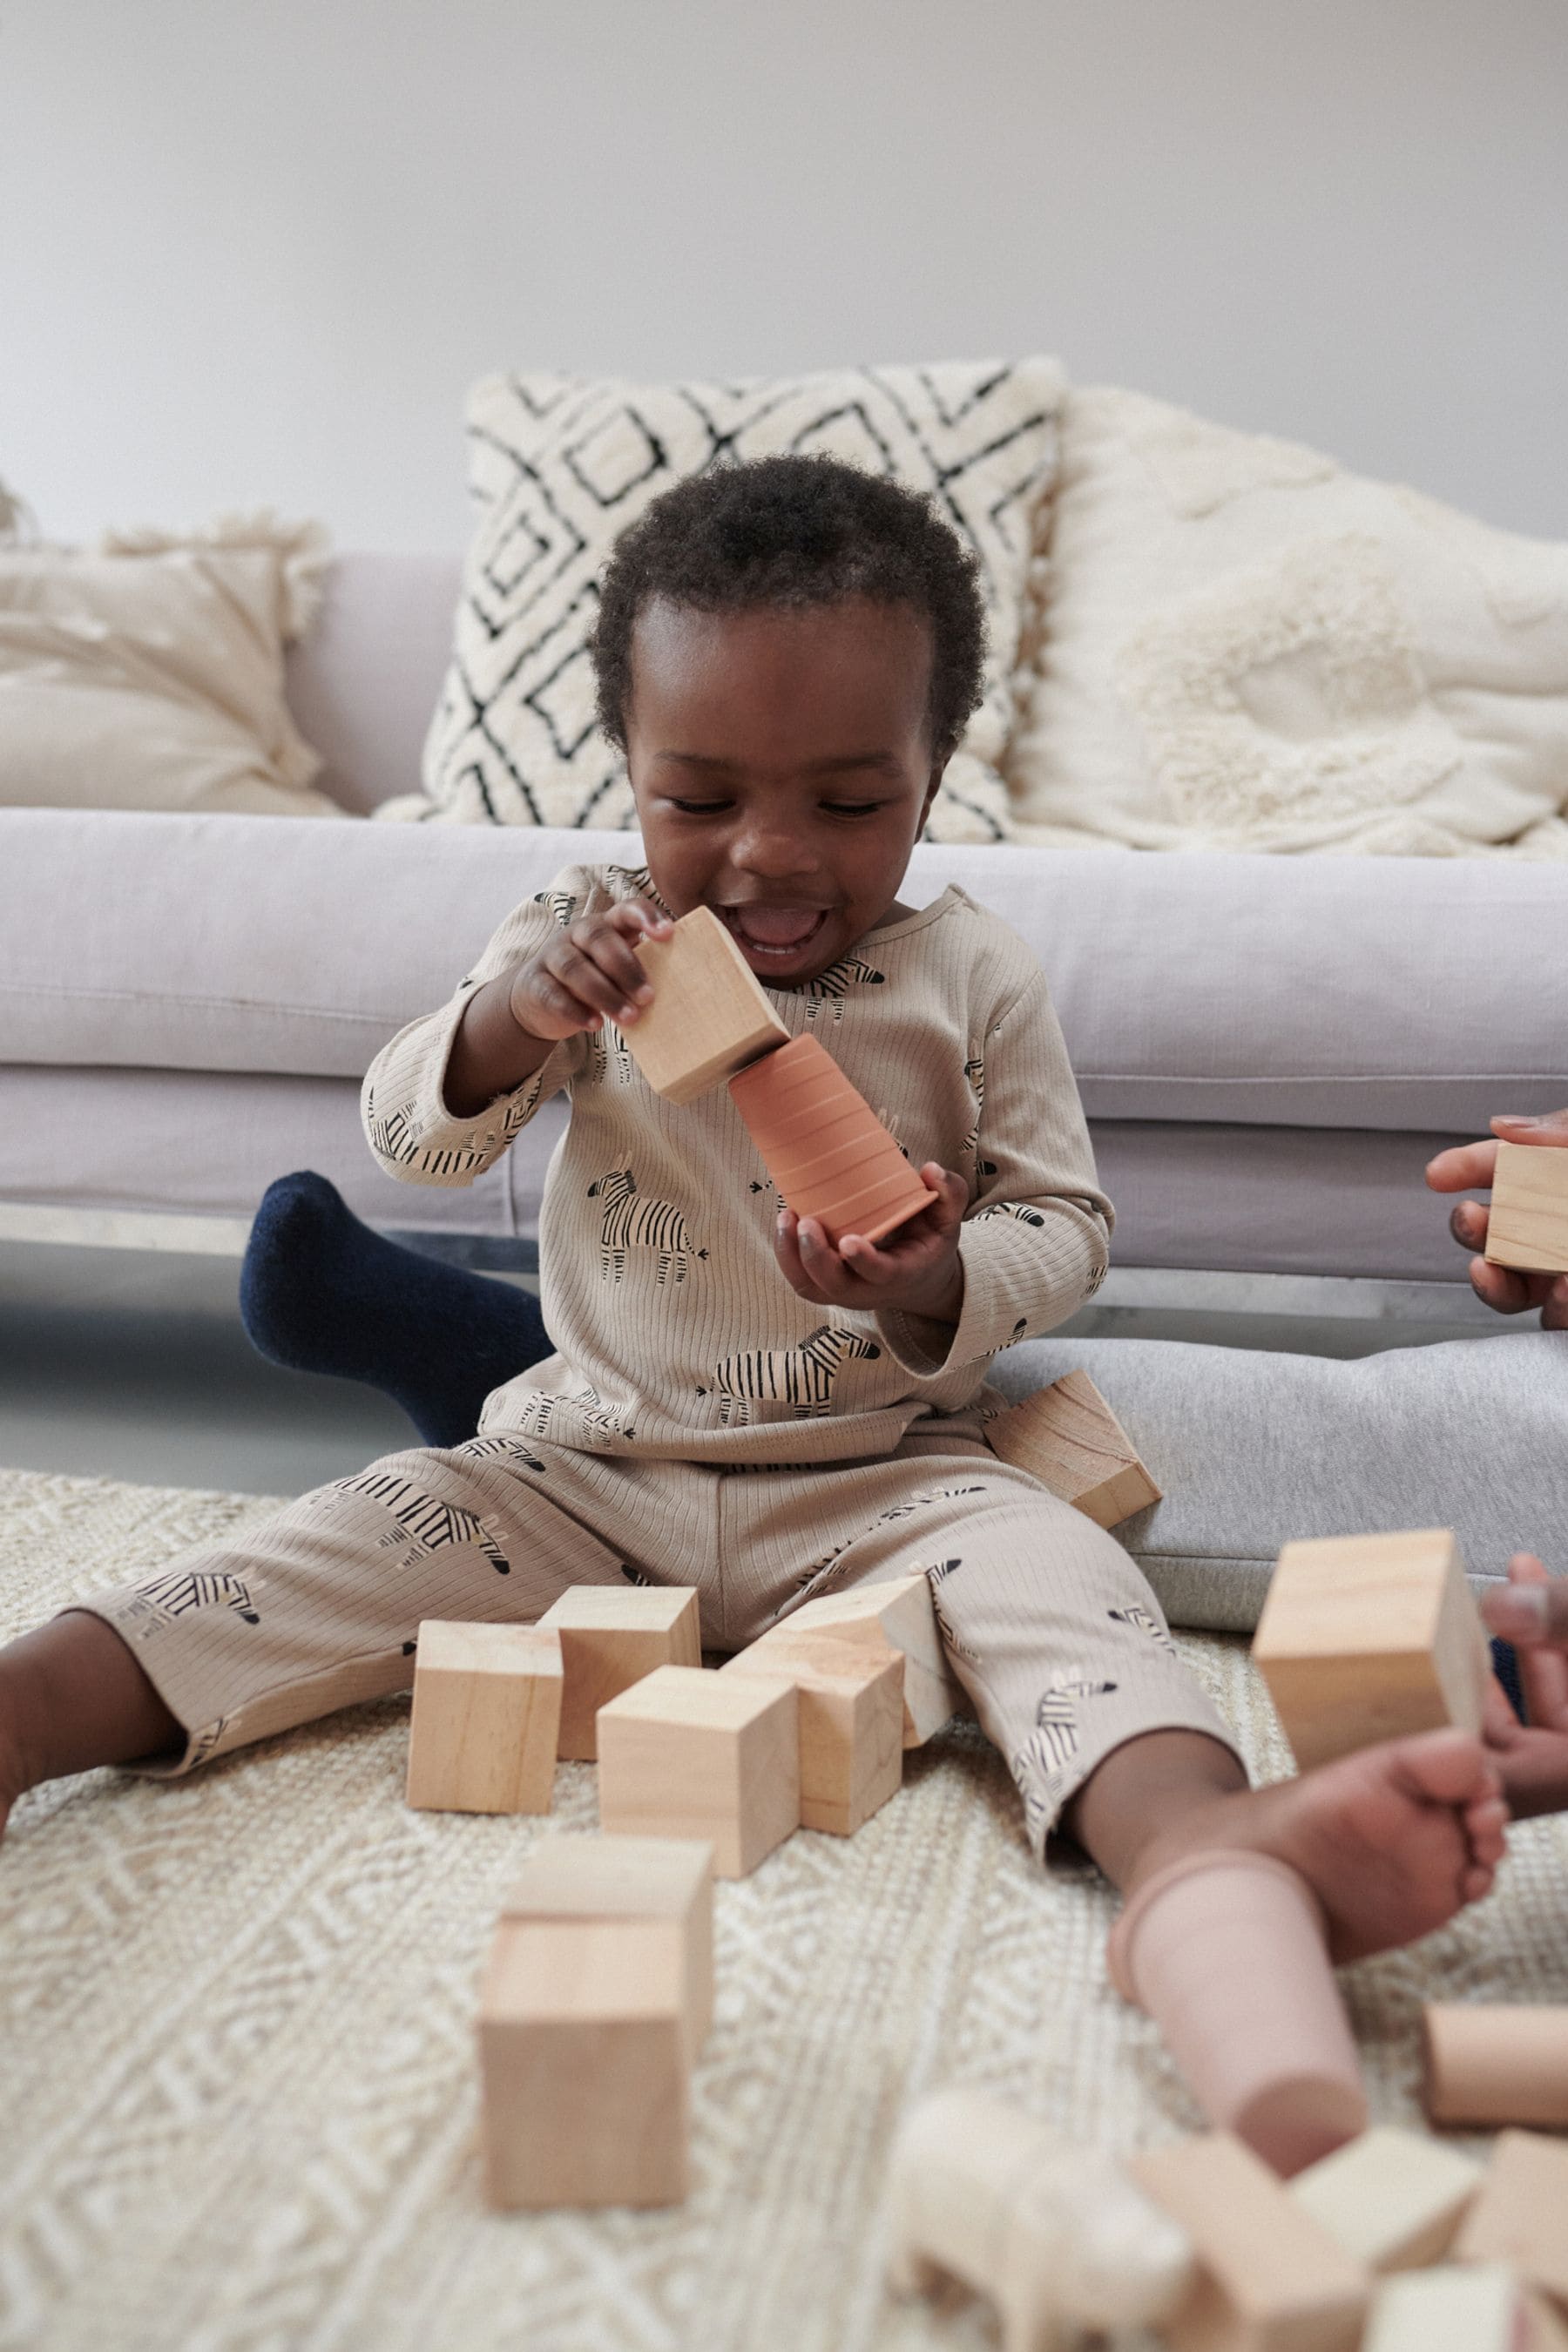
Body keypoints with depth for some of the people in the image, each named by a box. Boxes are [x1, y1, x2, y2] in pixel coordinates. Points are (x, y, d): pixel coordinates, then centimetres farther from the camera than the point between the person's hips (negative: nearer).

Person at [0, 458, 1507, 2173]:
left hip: (879, 1482, -2)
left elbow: (1065, 1228, 0)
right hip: (585, 1467, 3)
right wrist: (507, 1025, -24)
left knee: (1045, 1564, -30)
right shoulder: (584, 939, 0)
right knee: (370, 1535, -18)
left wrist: (934, 1290, -24)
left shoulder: (972, 979, -3)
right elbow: (406, 1137, -1)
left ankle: (1192, 1842, -57)